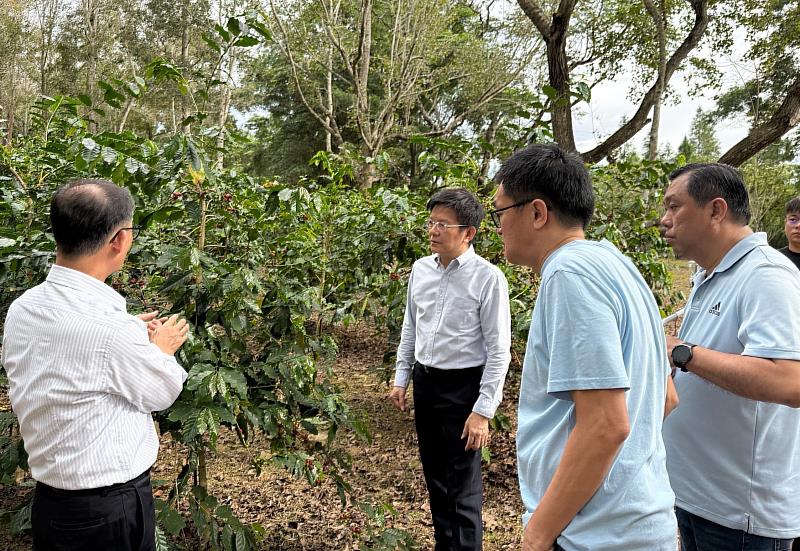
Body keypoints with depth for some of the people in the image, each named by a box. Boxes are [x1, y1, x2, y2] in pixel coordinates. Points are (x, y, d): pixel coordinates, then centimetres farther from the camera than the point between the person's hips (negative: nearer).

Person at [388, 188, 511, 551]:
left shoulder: (487, 278, -17)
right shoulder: (420, 269, 2)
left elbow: (499, 349, -15)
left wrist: (483, 411, -16)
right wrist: (401, 379, 13)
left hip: (462, 386, -6)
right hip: (425, 381, 7)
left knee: (463, 484, 5)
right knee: (433, 473, 20)